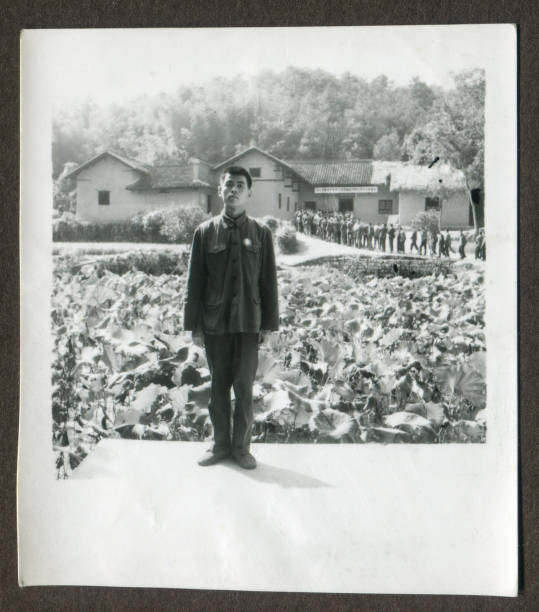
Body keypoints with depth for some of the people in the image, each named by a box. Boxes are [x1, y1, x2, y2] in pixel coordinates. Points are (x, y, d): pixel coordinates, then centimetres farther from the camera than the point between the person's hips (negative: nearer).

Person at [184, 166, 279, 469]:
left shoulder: (261, 233, 3)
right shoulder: (205, 232, 3)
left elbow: (269, 282, 5)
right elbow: (195, 282, 4)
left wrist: (268, 324, 1)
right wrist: (194, 325, 1)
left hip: (248, 323, -1)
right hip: (215, 323, 1)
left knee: (244, 387, 3)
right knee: (219, 386, 9)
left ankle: (242, 447, 16)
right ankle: (221, 445, 21)